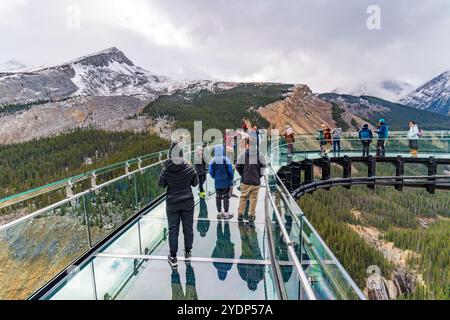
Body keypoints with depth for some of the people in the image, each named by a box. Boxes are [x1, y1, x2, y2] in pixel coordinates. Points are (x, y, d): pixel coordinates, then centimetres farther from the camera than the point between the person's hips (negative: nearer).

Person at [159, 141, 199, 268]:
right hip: (188, 203, 0)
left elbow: (161, 184, 0)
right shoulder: (189, 168, -12)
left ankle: (173, 257, 21)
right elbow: (195, 183, 0)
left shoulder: (166, 170, -12)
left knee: (173, 230, 11)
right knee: (188, 228, 15)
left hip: (172, 204, 0)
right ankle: (187, 253, 30)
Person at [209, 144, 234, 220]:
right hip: (226, 182, -3)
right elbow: (230, 171, -9)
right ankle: (226, 213, 9)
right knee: (226, 197, 4)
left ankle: (219, 213, 17)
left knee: (218, 197, 10)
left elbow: (211, 172, -1)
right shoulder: (226, 159, -10)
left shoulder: (213, 160, -2)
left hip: (217, 182, 3)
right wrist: (231, 179, 6)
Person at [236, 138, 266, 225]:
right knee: (253, 198, 8)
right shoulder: (259, 155, -3)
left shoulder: (243, 154, -6)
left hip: (245, 181, 0)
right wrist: (259, 175, 11)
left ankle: (240, 214, 17)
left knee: (243, 197, 13)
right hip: (256, 181, 0)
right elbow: (263, 166, 1)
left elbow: (238, 166, -3)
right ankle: (251, 215, 12)